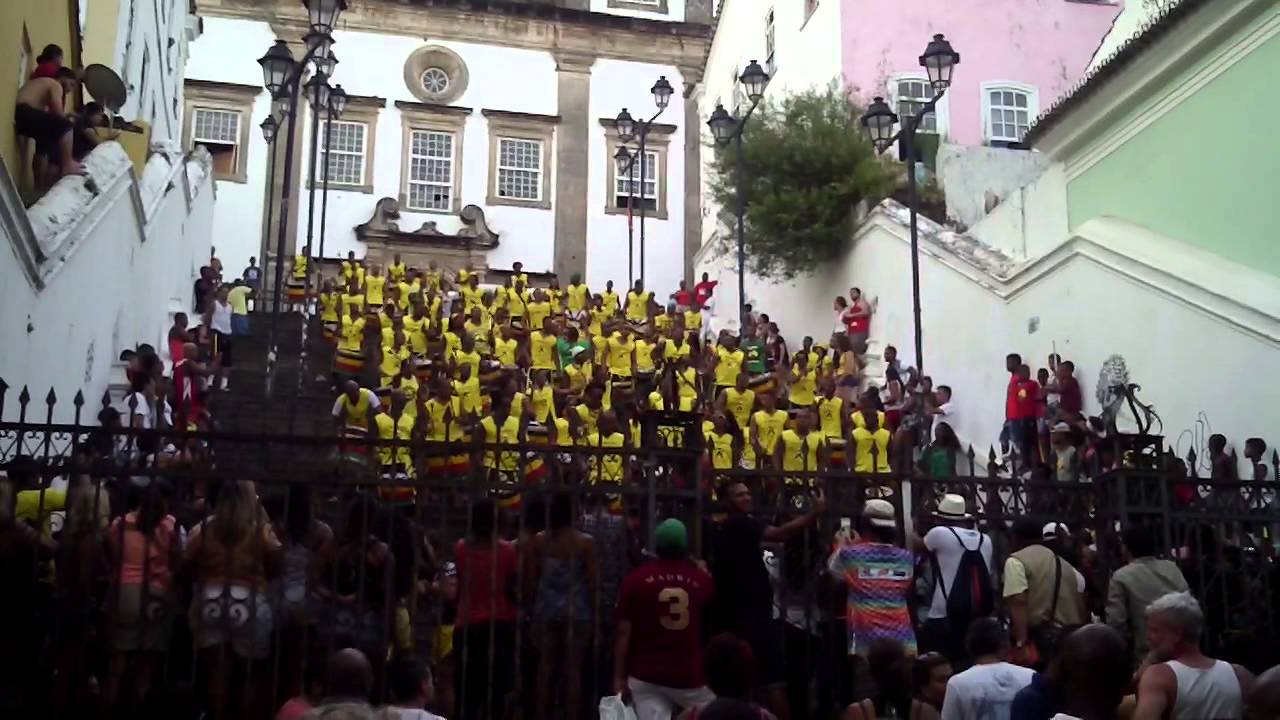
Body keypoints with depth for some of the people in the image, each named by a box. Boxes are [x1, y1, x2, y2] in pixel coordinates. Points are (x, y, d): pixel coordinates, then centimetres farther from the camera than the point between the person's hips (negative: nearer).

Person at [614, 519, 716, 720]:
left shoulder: (636, 578, -6)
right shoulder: (702, 579, 0)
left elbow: (624, 632, -5)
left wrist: (619, 677, 2)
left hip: (646, 675, 0)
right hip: (690, 675, 1)